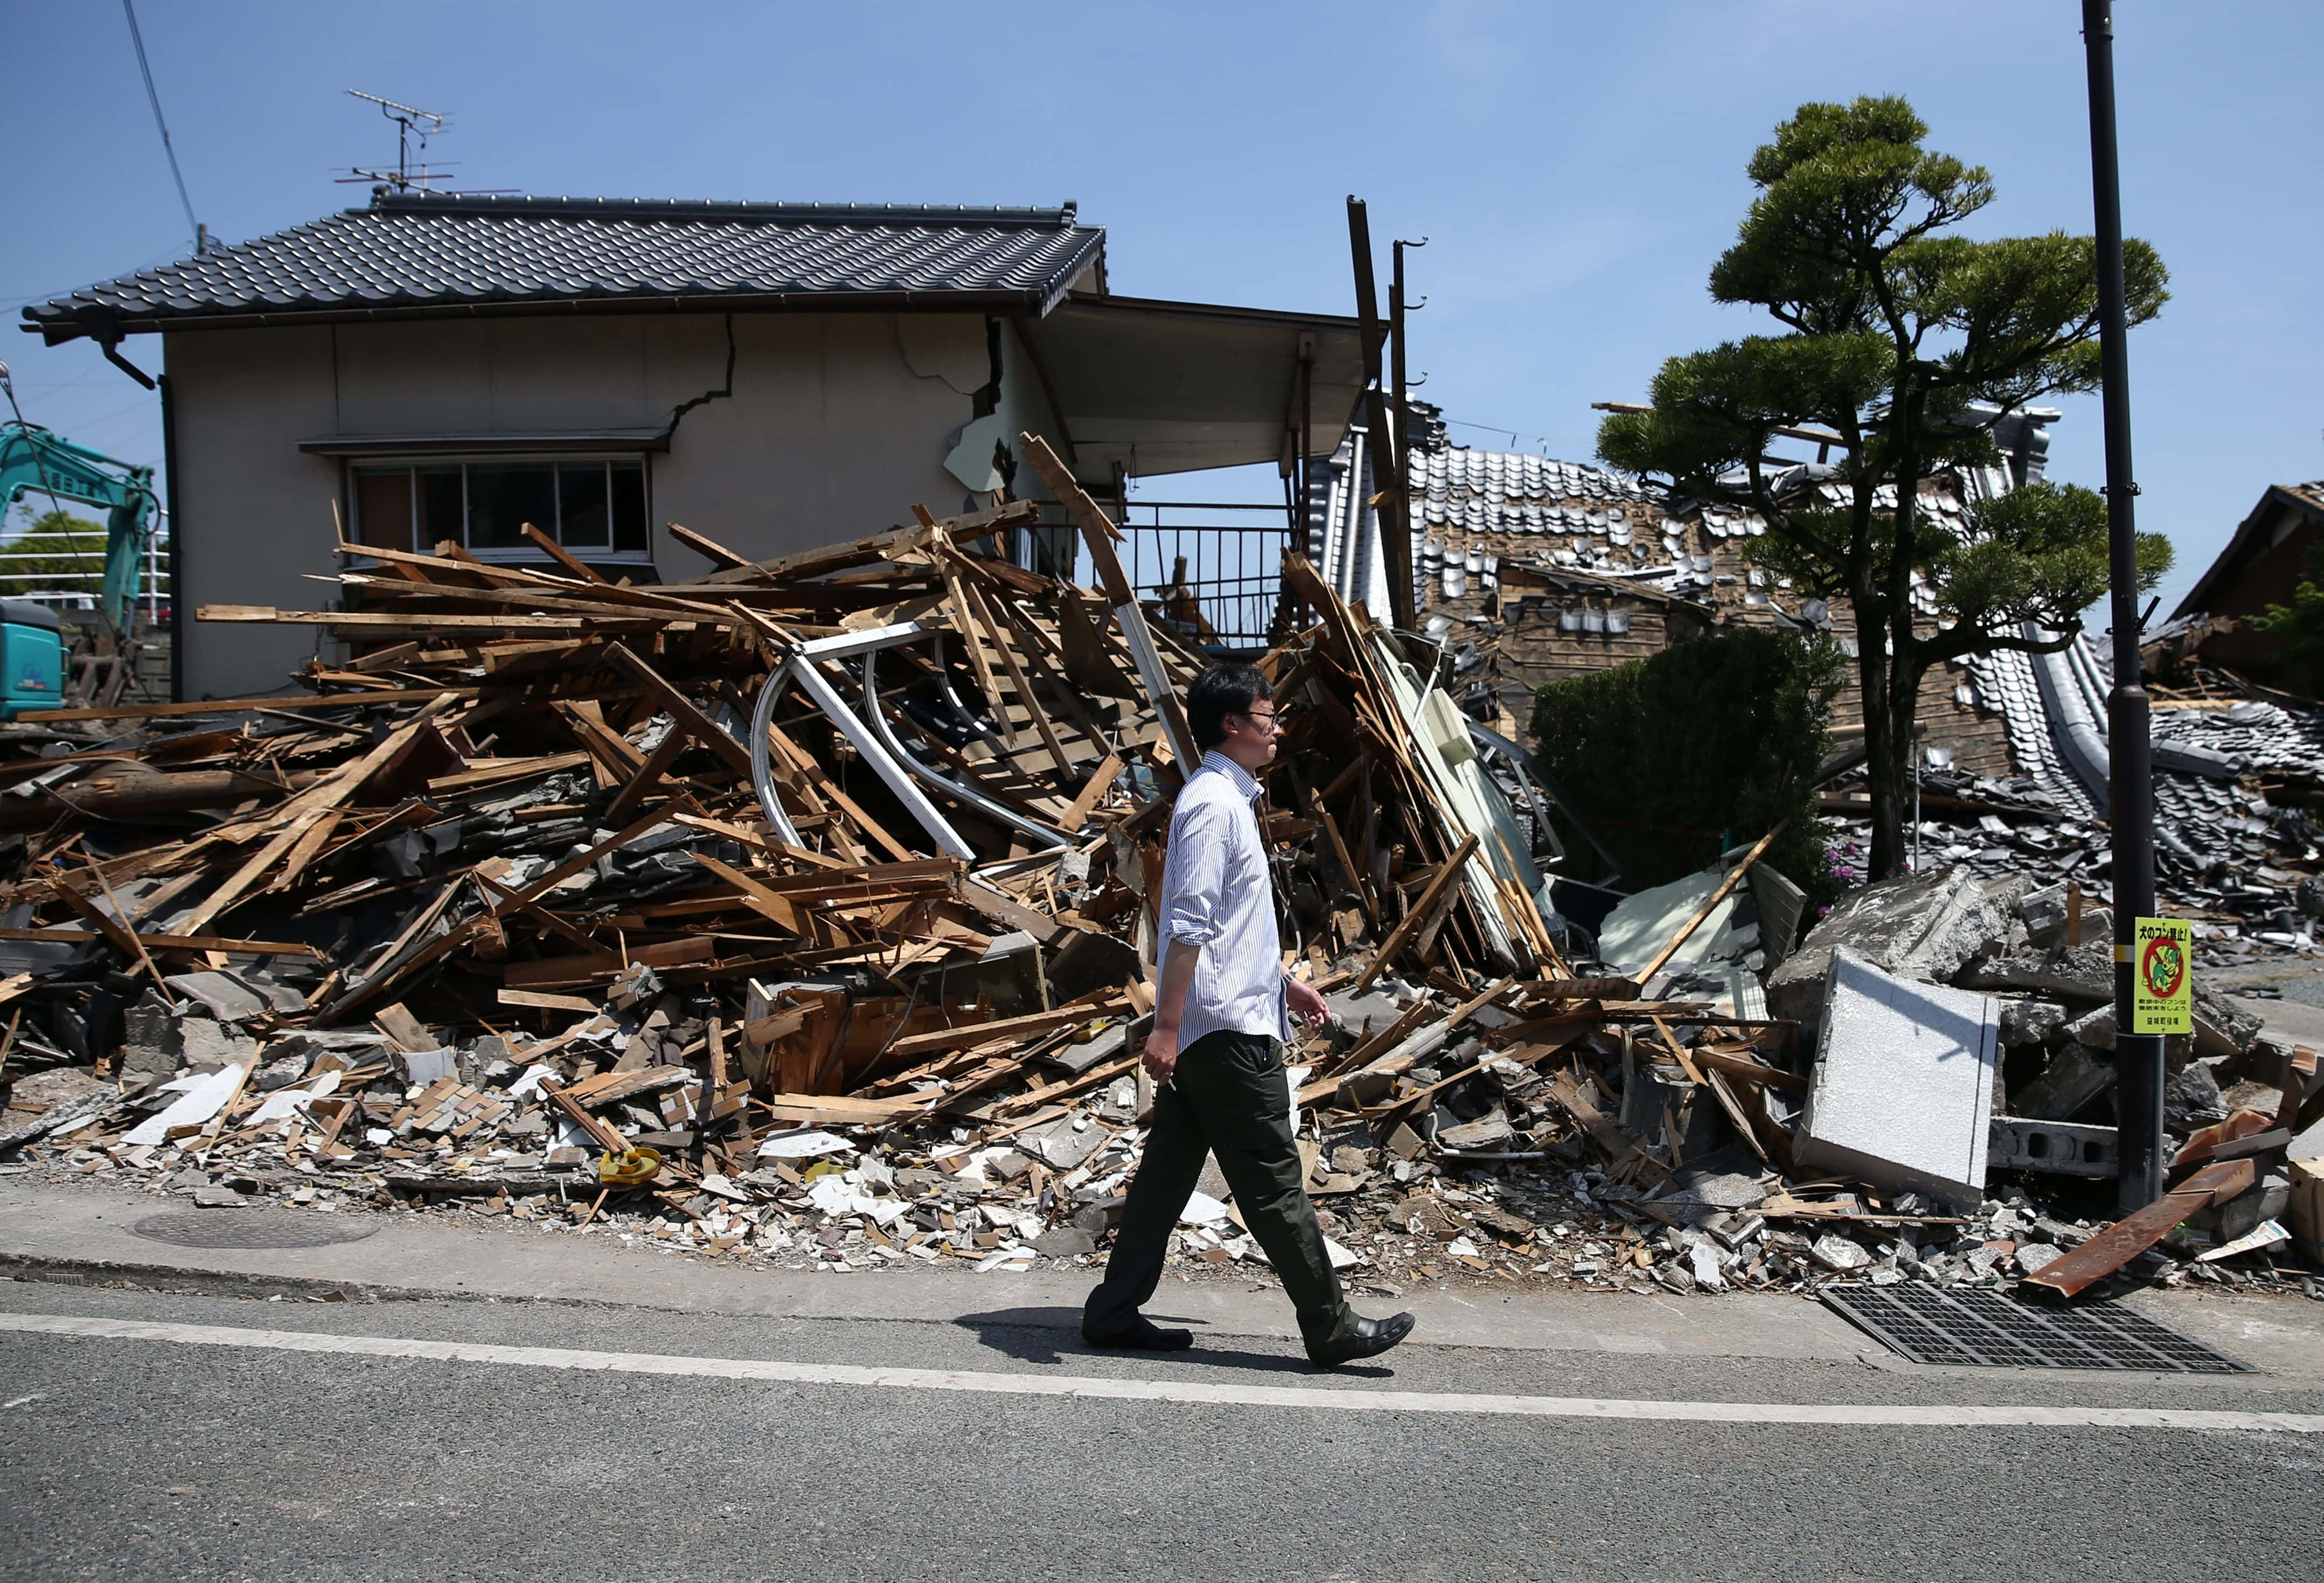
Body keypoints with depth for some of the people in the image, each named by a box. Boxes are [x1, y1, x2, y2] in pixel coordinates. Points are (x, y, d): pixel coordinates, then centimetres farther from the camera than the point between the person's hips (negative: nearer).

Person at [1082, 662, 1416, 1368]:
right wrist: (1167, 1026, -24)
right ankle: (1331, 1328, 9)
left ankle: (1114, 1312, 19)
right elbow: (1187, 925, -22)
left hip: (1207, 1031, 10)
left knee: (1169, 1170, 13)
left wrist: (1284, 980, 27)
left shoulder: (1228, 799, 17)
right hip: (1227, 1030, -10)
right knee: (1273, 1181, -1)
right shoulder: (1214, 804, -16)